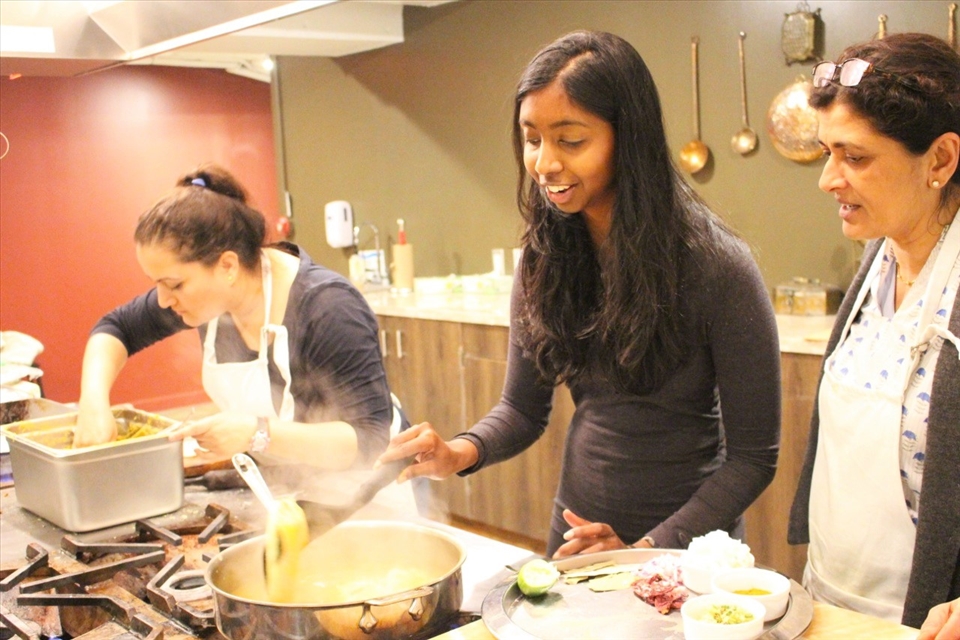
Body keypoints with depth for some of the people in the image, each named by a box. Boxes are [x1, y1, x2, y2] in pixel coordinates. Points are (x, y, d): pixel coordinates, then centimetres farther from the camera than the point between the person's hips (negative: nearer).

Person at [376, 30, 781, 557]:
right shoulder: (543, 259, -6)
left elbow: (753, 456, -15)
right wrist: (465, 452, -16)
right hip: (578, 534, 4)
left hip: (686, 543, -4)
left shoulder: (715, 266, -20)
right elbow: (523, 407, 3)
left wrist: (646, 551, -21)